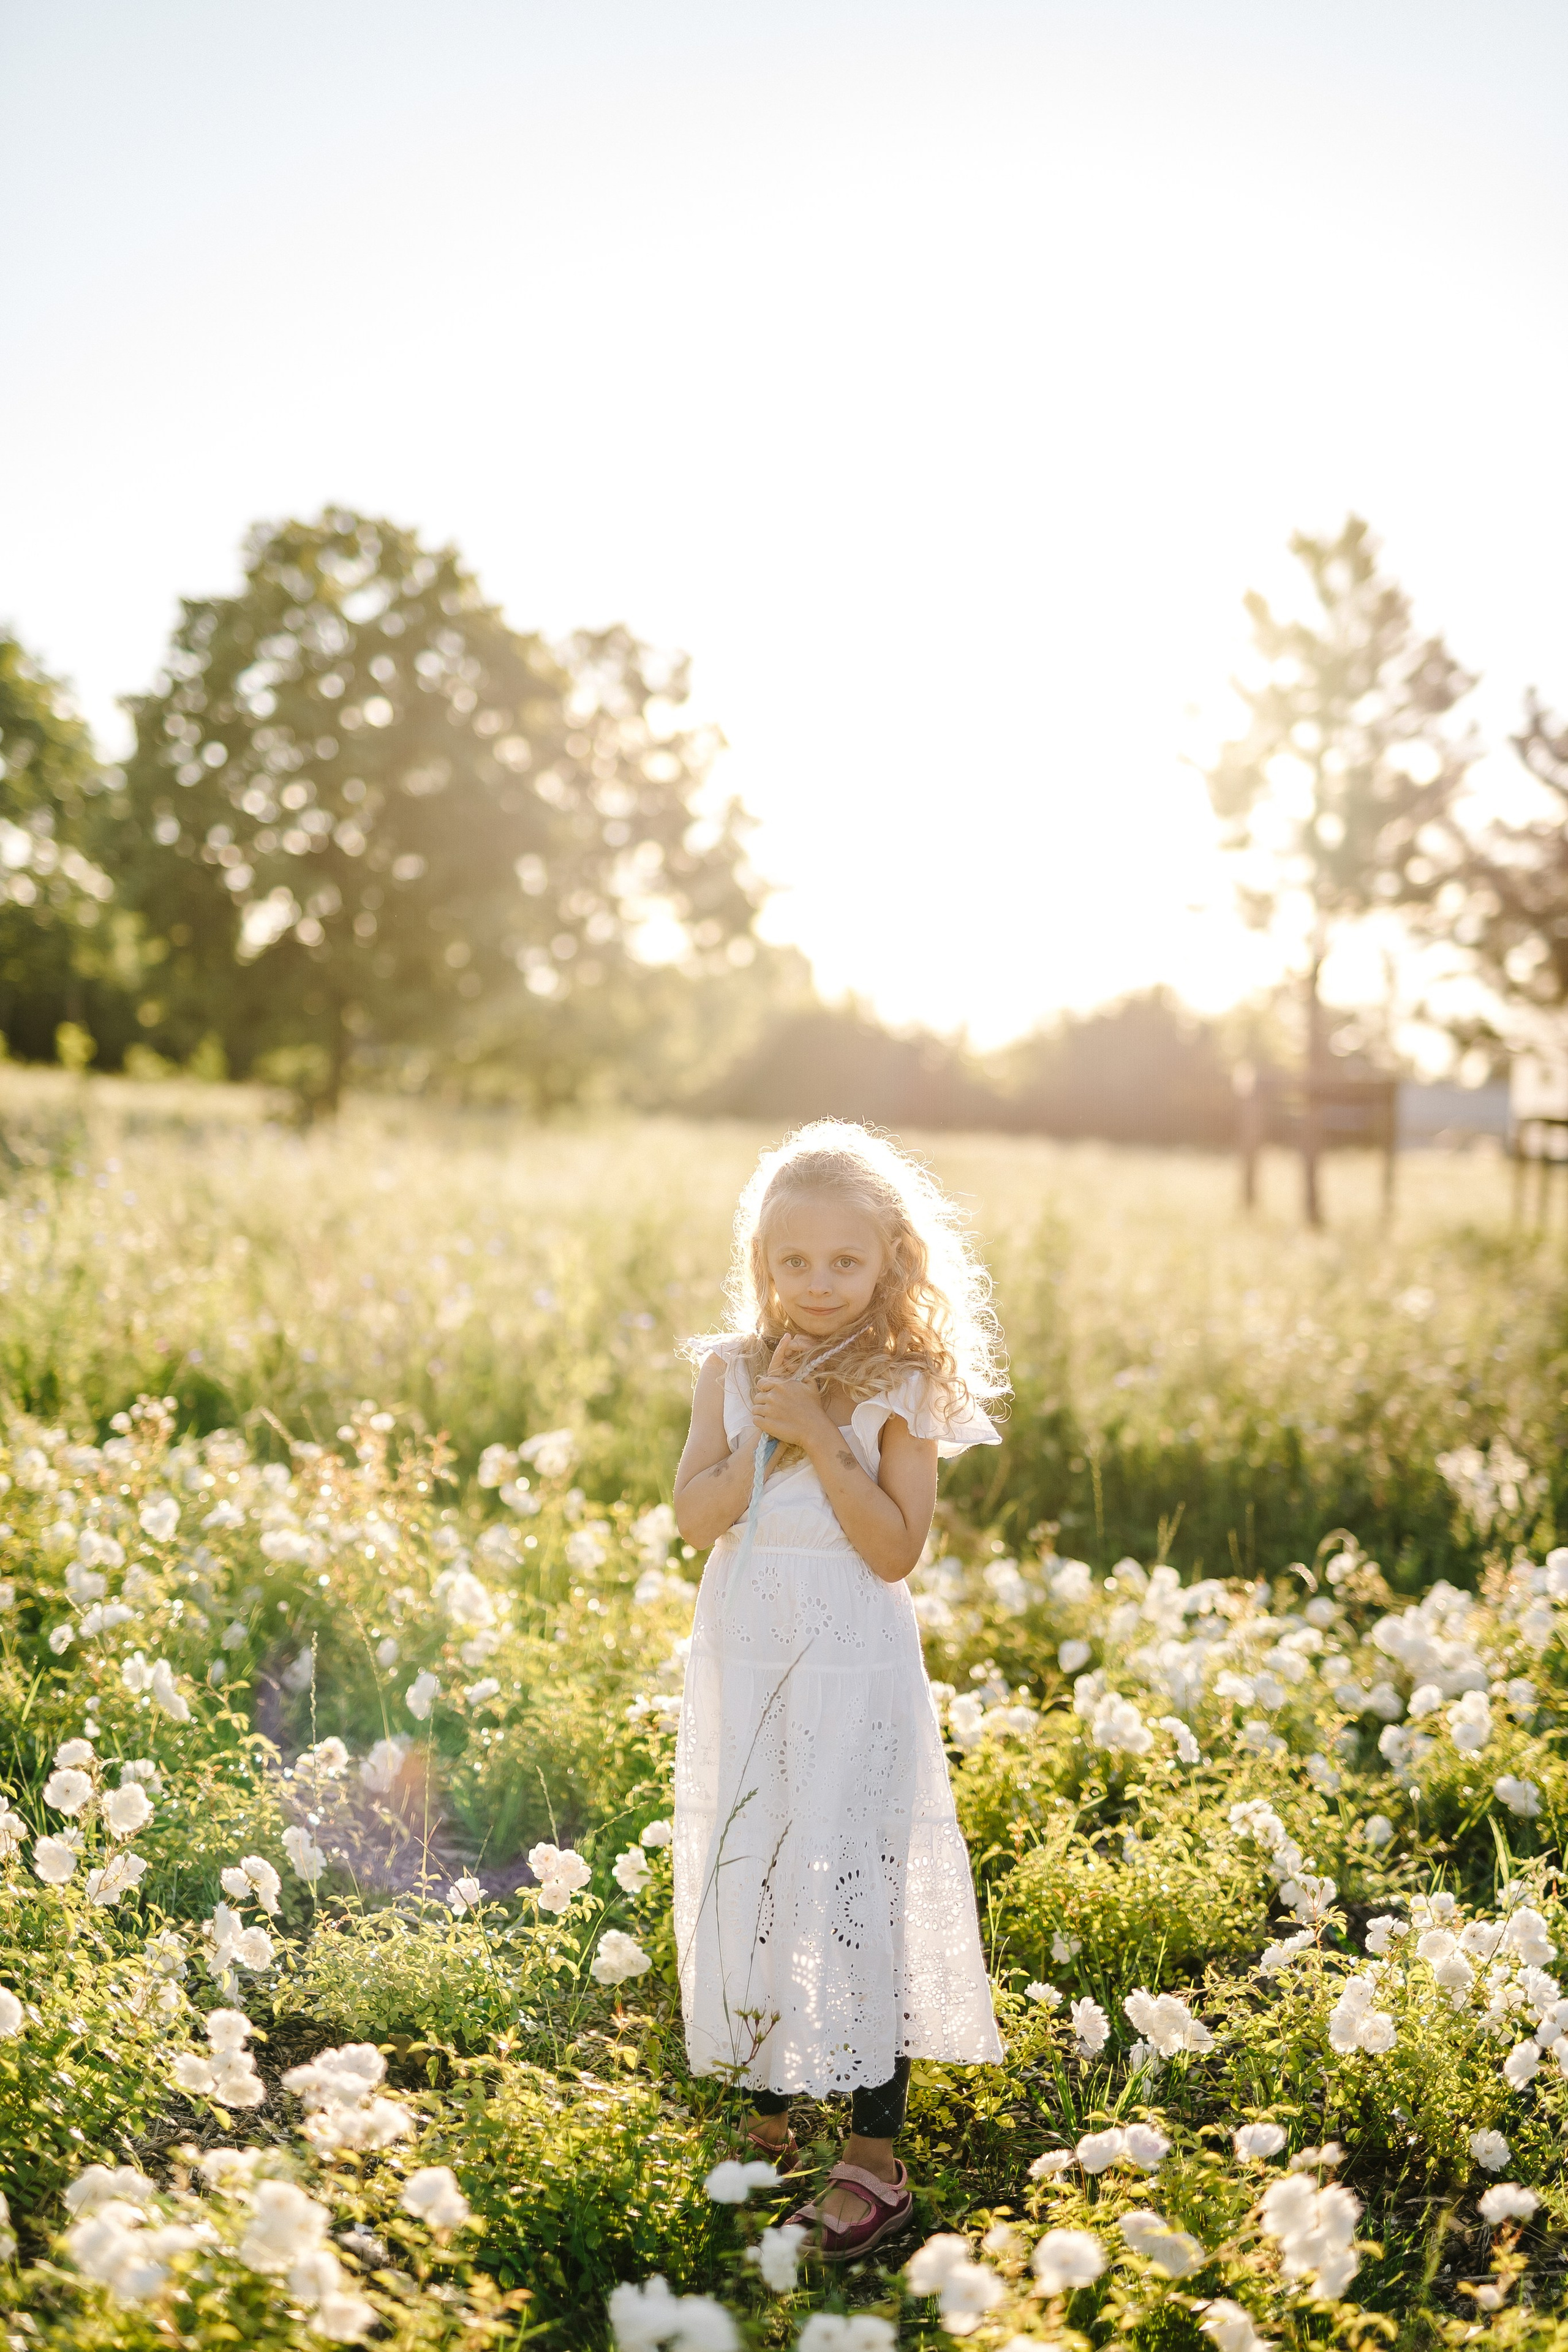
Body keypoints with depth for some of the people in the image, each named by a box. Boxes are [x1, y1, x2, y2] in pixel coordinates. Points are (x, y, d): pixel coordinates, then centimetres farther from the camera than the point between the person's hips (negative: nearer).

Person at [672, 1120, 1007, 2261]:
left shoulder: (901, 1387, -6)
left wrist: (822, 1441, -19)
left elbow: (896, 1549, -12)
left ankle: (875, 2155, 6)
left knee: (855, 1885, -5)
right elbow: (697, 1515, -4)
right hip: (745, 1661, 4)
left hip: (855, 1666, -4)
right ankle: (768, 2116, 28)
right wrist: (761, 1438, -18)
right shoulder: (733, 1368, 4)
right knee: (746, 1877, 10)